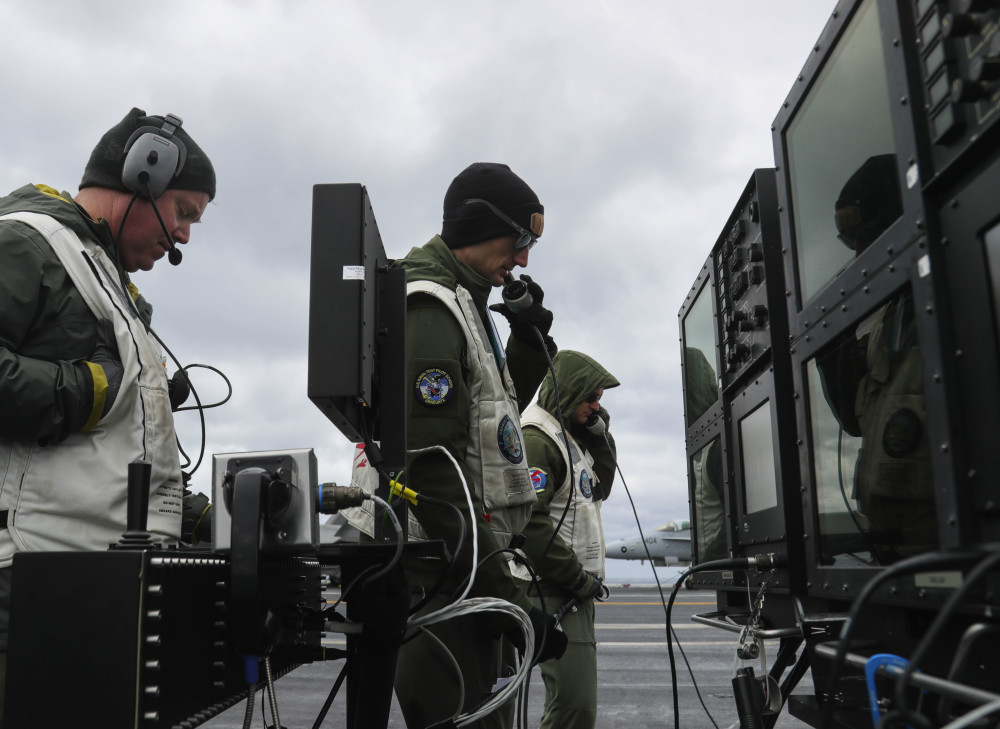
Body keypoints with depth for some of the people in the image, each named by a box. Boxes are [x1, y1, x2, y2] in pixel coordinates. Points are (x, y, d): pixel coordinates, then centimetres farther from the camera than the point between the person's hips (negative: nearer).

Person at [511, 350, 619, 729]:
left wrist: (601, 436, 12)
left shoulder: (571, 436, 18)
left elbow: (600, 489, 26)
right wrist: (579, 578, -16)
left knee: (572, 696, 17)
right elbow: (531, 523, -22)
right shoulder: (535, 440, -14)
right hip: (554, 591, -11)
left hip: (575, 588, 11)